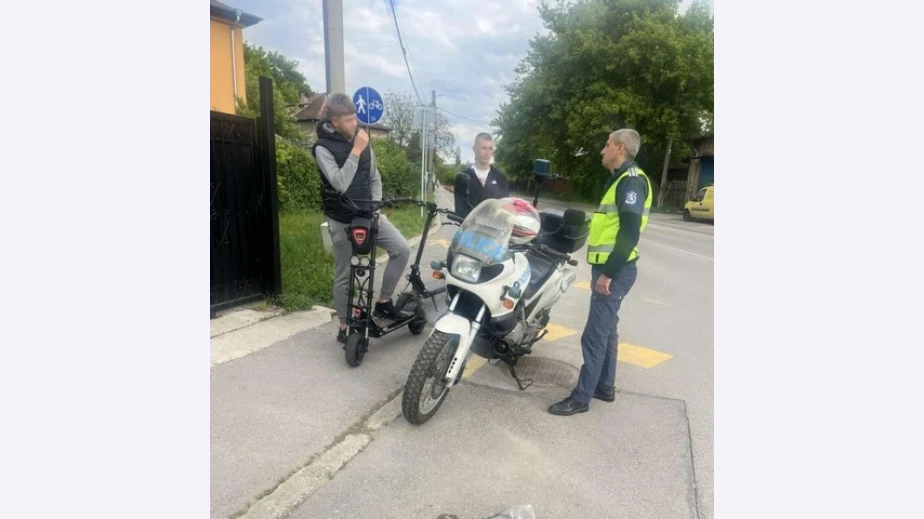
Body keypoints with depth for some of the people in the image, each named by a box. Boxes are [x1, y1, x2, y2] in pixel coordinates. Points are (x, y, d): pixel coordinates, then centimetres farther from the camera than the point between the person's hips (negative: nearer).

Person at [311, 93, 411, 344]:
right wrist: (356, 151, -27)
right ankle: (344, 327, 20)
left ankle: (383, 302, 6)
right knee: (344, 275, 4)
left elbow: (374, 178, 11)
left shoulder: (361, 140, 5)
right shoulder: (323, 147, -12)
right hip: (342, 220, -5)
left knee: (402, 249, -10)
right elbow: (340, 184, -25)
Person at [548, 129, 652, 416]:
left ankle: (581, 397, 3)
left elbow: (630, 233, -23)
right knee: (606, 330, 17)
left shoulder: (631, 180, -14)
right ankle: (605, 386, 30)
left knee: (594, 335, -6)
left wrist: (608, 273, -23)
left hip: (615, 271, -11)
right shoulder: (622, 179, 18)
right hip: (609, 267, 11)